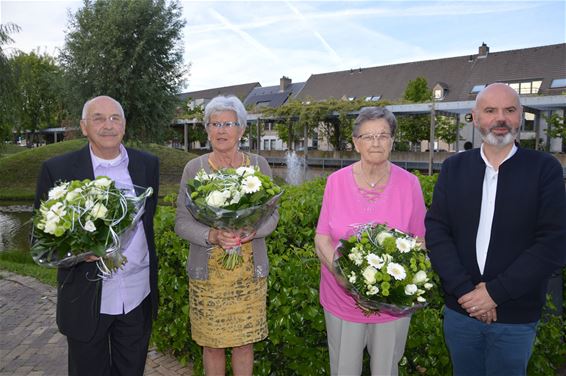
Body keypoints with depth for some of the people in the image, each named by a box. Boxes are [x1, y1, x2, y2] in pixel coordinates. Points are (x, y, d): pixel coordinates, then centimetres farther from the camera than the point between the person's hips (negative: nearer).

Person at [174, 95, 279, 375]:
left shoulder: (258, 165, 1)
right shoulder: (194, 168, -2)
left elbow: (272, 215, 2)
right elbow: (181, 222, -3)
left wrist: (250, 232, -19)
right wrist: (212, 236, -22)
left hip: (249, 272, 1)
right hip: (207, 272, 0)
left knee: (245, 342, 12)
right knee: (212, 345, 13)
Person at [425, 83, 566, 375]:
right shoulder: (453, 168, 1)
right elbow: (435, 230, -5)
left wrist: (495, 292, -17)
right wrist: (464, 290, -15)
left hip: (516, 317, -2)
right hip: (459, 309, 2)